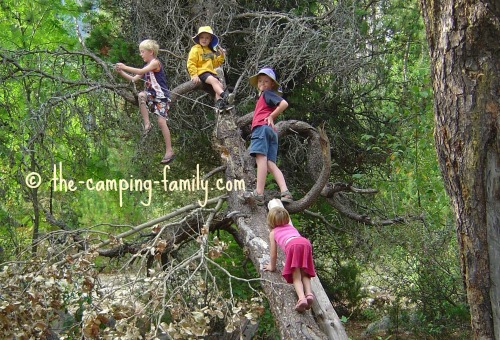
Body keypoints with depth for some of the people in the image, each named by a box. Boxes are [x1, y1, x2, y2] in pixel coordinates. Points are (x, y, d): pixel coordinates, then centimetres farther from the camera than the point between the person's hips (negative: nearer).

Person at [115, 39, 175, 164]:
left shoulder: (155, 62, -11)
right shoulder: (146, 66, 15)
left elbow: (141, 71, -25)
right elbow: (134, 79, 14)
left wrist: (125, 67, -23)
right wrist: (121, 72, 2)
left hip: (161, 95, -7)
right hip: (152, 95, 7)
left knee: (161, 121, -13)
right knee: (141, 95, -26)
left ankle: (169, 151, -9)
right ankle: (147, 124, -19)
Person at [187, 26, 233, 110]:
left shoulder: (211, 51, 23)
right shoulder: (195, 49, 0)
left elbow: (215, 64, 27)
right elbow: (191, 63, -7)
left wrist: (221, 56, 13)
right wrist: (194, 75, -17)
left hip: (211, 72, 7)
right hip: (201, 72, -7)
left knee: (220, 85, -19)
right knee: (214, 80, -33)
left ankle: (219, 103, -31)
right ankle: (224, 96, -50)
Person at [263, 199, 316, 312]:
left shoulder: (273, 232, 28)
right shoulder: (291, 227, 39)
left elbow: (274, 253, 29)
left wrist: (272, 267, 42)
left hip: (292, 245, -4)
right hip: (305, 242, 4)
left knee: (296, 277, -7)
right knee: (304, 274, 12)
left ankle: (302, 298, -31)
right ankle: (309, 293, -15)